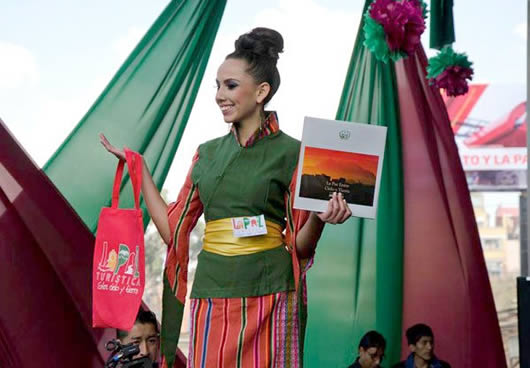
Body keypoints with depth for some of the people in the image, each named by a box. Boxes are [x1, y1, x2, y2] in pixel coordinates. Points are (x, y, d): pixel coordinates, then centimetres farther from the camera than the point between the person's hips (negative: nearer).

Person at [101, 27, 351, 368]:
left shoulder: (289, 153, -1)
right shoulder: (208, 153, 13)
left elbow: (300, 245, -1)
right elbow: (172, 229, 11)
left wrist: (320, 218, -21)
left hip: (266, 294, -4)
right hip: (211, 292, 4)